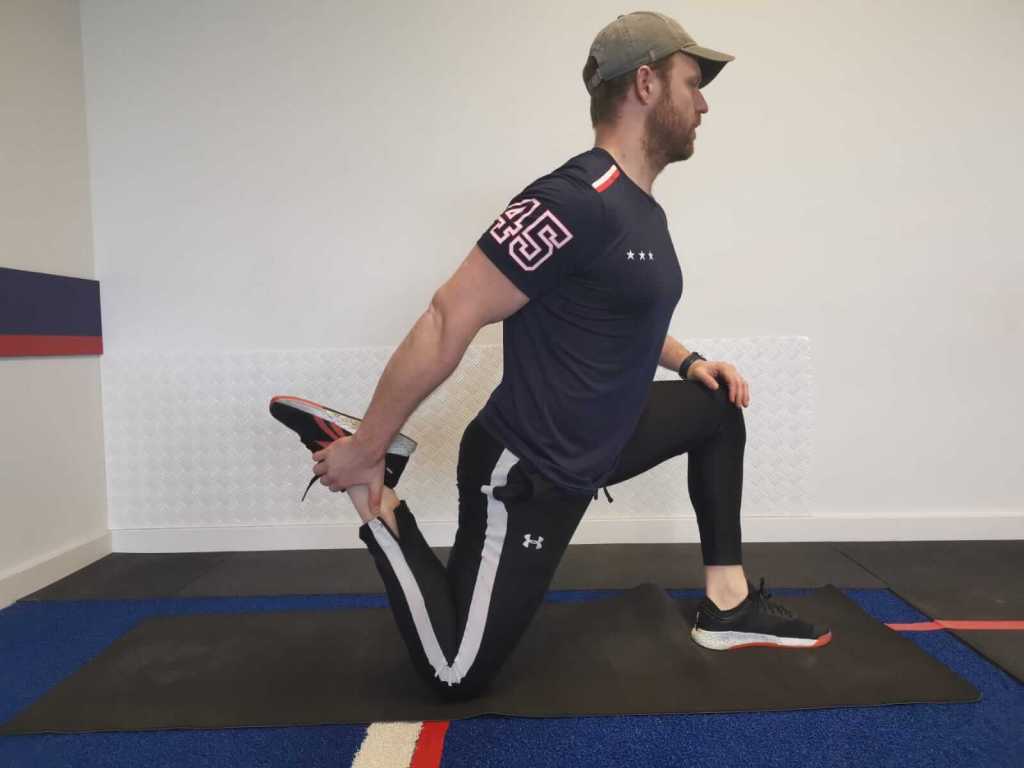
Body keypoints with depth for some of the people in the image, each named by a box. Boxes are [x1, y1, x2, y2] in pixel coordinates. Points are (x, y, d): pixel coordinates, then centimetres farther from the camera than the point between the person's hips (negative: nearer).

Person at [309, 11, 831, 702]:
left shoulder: (643, 210, 8)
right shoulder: (577, 202, -24)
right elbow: (447, 322, -25)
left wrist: (688, 360, 12)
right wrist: (366, 450, -18)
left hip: (591, 446, 9)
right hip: (525, 474, -9)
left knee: (719, 405, 16)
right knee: (457, 675, 0)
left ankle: (727, 606, 20)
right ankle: (378, 507, 12)